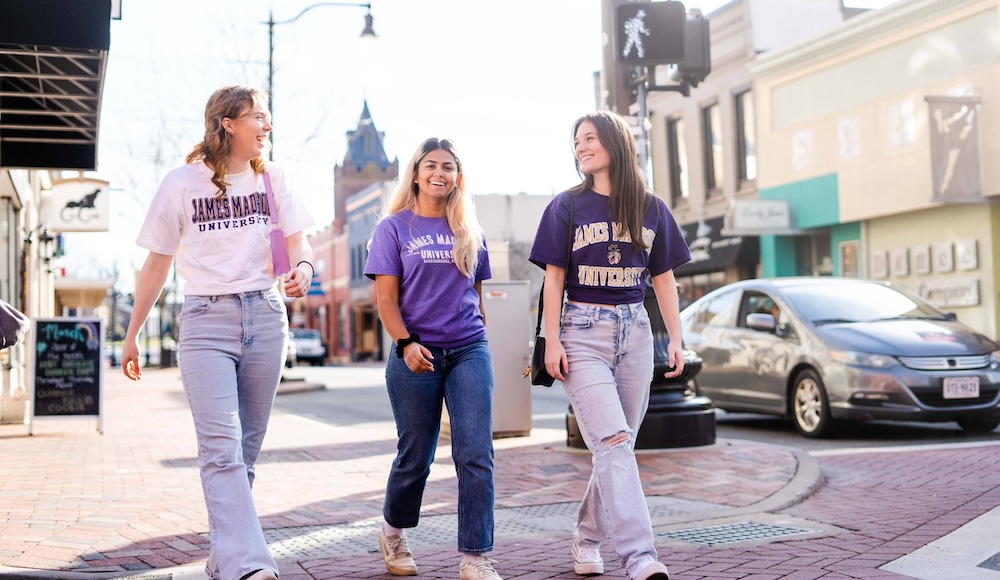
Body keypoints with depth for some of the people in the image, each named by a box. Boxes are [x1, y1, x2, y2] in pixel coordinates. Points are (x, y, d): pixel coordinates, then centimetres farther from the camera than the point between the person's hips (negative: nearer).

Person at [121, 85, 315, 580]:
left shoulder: (271, 178, 10)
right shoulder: (181, 183, 2)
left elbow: (298, 241, 7)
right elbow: (157, 264, 7)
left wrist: (303, 268, -17)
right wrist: (132, 334, 9)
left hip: (264, 317, 3)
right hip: (207, 320, -3)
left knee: (246, 447, 5)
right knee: (221, 446, -16)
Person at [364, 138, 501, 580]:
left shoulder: (470, 232, 13)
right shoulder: (394, 227, 3)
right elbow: (386, 298, -2)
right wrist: (406, 344, -15)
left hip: (468, 351, 2)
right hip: (417, 356, -2)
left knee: (476, 455, -8)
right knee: (415, 456, 7)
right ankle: (394, 533, 34)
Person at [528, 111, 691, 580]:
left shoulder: (651, 208, 10)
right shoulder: (566, 206, 3)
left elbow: (664, 279, 12)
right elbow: (553, 278, 1)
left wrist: (675, 339, 5)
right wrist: (552, 341, -7)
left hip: (634, 331, 3)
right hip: (583, 333, -3)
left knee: (618, 447, 6)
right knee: (613, 444, -15)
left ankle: (586, 538, 24)